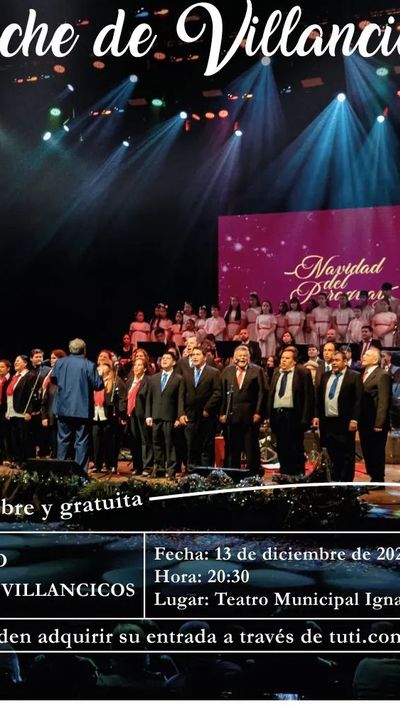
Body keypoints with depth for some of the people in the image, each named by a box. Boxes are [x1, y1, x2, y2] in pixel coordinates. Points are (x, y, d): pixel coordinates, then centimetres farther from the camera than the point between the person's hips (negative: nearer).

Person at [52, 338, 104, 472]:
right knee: (82, 441, 2)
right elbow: (98, 385, -8)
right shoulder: (89, 365, -11)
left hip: (63, 408, 3)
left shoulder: (60, 362, 0)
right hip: (82, 409, -3)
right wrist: (100, 377, 11)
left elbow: (53, 380, 15)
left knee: (63, 439, 13)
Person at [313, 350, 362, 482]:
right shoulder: (325, 376, 13)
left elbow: (358, 400, -9)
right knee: (332, 454, 12)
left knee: (347, 455, 3)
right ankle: (334, 481, 21)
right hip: (327, 421, 5)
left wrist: (354, 419, -15)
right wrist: (317, 416, 6)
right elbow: (319, 397, 14)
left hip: (345, 422, -5)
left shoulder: (354, 376, -3)